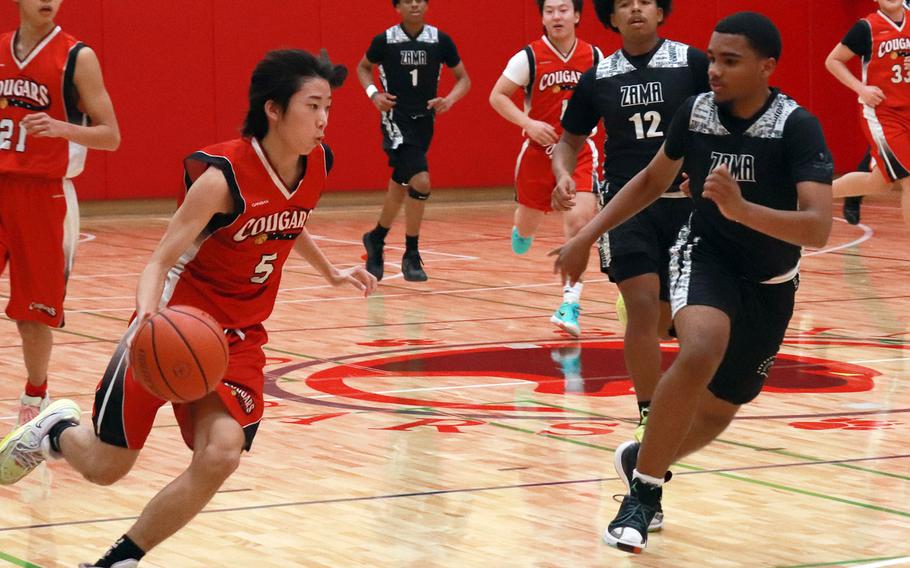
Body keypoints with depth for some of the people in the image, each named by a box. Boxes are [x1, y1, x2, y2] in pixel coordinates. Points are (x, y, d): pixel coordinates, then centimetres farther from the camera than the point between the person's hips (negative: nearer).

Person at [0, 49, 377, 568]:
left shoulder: (317, 166, -5)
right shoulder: (224, 176, -25)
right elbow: (160, 261, -23)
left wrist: (331, 272, 30)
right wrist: (147, 315, -42)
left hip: (239, 337, 5)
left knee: (220, 456, -19)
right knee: (106, 466, 5)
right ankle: (57, 430, 42)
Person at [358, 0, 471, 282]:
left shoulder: (440, 40, -3)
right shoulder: (385, 41, -6)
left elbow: (464, 79, 6)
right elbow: (363, 67, 13)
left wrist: (449, 100, -13)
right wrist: (374, 93, -4)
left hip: (424, 121, 4)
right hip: (396, 119, -4)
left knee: (400, 186, 16)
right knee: (420, 182, -20)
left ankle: (376, 239, 41)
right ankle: (411, 256, -7)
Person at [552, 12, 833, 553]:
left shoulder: (797, 127, -24)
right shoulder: (695, 111, -13)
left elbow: (818, 228, -35)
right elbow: (652, 181, 8)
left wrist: (741, 208, -49)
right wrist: (588, 235, 4)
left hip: (770, 286, 0)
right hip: (706, 255, 0)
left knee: (718, 410, 11)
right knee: (702, 350, -32)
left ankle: (642, 461, 42)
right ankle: (645, 487, -19)